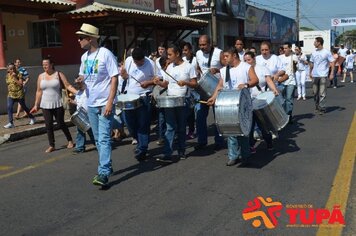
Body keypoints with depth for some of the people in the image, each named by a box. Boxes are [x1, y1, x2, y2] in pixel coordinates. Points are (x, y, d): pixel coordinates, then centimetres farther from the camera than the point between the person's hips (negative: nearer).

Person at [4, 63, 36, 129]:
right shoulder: (7, 75, 4)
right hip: (11, 95, 5)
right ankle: (10, 123, -7)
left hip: (19, 94, -4)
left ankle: (32, 118, 30)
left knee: (24, 107, 9)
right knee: (9, 108, -10)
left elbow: (21, 84, -20)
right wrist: (9, 92, 15)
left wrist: (15, 78, -25)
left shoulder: (19, 74, -12)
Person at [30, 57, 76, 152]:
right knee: (48, 125, 1)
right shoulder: (41, 76, 6)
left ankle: (70, 140, 24)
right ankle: (52, 146, 10)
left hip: (58, 104, -3)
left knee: (61, 123, 4)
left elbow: (68, 86, -9)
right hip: (45, 105, 3)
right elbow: (39, 91, 9)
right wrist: (36, 105, 9)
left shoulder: (59, 74, -2)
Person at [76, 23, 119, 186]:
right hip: (91, 104, 7)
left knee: (104, 139, -10)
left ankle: (104, 173, -10)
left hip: (105, 103, -7)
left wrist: (110, 102, -20)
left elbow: (114, 79, -13)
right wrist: (80, 79, -4)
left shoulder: (106, 54, -11)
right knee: (98, 139, 14)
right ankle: (107, 166, 28)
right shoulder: (84, 57, 10)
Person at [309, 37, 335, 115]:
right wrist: (310, 72, 18)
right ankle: (317, 107, 21)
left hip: (323, 75, -5)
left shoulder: (326, 52, -5)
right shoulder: (313, 53, 10)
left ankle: (322, 108, -3)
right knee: (315, 92, 10)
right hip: (315, 75, 5)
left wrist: (332, 73, -10)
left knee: (322, 93, -7)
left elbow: (332, 62, -3)